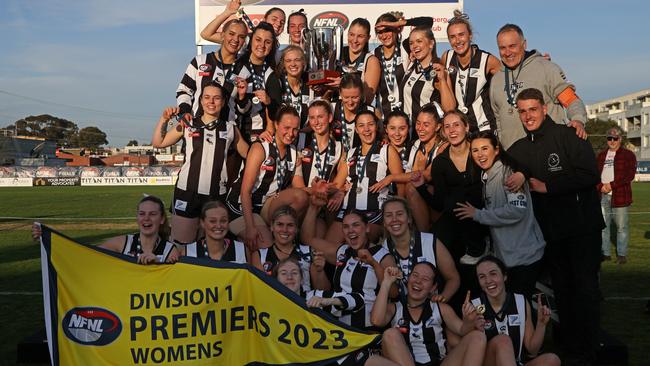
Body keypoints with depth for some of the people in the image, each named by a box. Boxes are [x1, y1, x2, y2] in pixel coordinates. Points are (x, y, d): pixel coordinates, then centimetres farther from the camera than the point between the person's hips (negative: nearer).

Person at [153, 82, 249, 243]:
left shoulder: (230, 128, 10)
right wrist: (164, 119, 0)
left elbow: (249, 154, 16)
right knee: (182, 242, -1)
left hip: (217, 194, 1)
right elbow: (157, 143, 10)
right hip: (187, 191, -1)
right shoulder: (187, 125, 8)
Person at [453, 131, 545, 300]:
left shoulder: (507, 171, -14)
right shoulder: (486, 176, 11)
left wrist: (477, 214, -17)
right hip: (505, 255, 8)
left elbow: (517, 210, -24)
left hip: (524, 255, -8)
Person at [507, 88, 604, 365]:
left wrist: (547, 186, -17)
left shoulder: (568, 136, -8)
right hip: (550, 229, 5)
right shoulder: (518, 149, 8)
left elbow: (590, 175, -17)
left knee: (585, 288, 0)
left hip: (582, 226, -5)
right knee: (562, 289, 14)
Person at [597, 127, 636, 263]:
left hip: (620, 195, -4)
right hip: (602, 196, 4)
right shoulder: (601, 156, 16)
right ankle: (605, 253, 14)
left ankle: (622, 254, 9)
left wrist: (611, 185, -14)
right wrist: (601, 186, -9)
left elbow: (629, 175, -7)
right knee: (603, 225, 6)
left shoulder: (628, 155, 3)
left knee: (621, 226, 0)